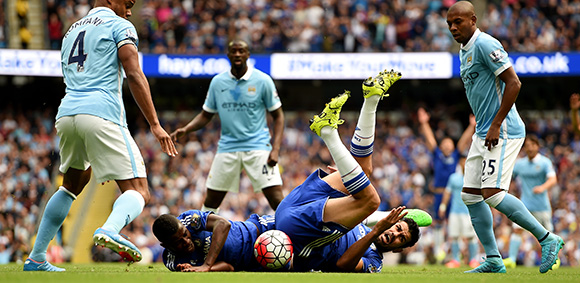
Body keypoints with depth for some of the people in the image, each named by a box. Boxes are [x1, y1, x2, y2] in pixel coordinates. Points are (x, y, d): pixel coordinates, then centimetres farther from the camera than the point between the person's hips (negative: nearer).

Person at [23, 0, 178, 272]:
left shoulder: (72, 31, 28)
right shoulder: (119, 26, 6)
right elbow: (134, 75, -7)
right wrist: (155, 125, -9)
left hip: (66, 114, 7)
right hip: (101, 113, -7)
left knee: (73, 184, 29)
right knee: (138, 192, -6)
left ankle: (36, 258, 25)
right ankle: (110, 229, -39)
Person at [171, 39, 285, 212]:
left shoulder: (262, 81, -3)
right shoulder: (217, 82, 5)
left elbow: (278, 116, 2)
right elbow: (206, 115, 14)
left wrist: (275, 149, -10)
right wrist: (185, 130, -4)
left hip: (258, 146, -3)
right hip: (227, 147, 3)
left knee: (276, 197, -14)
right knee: (211, 201, 3)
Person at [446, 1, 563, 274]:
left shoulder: (485, 45, -14)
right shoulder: (464, 51, 16)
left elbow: (513, 83, -20)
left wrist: (496, 125, -20)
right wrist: (481, 129, 19)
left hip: (502, 133, -10)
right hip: (483, 134, 10)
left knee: (493, 194, -18)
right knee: (470, 195, 7)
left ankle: (547, 238, -7)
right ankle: (493, 260, 11)